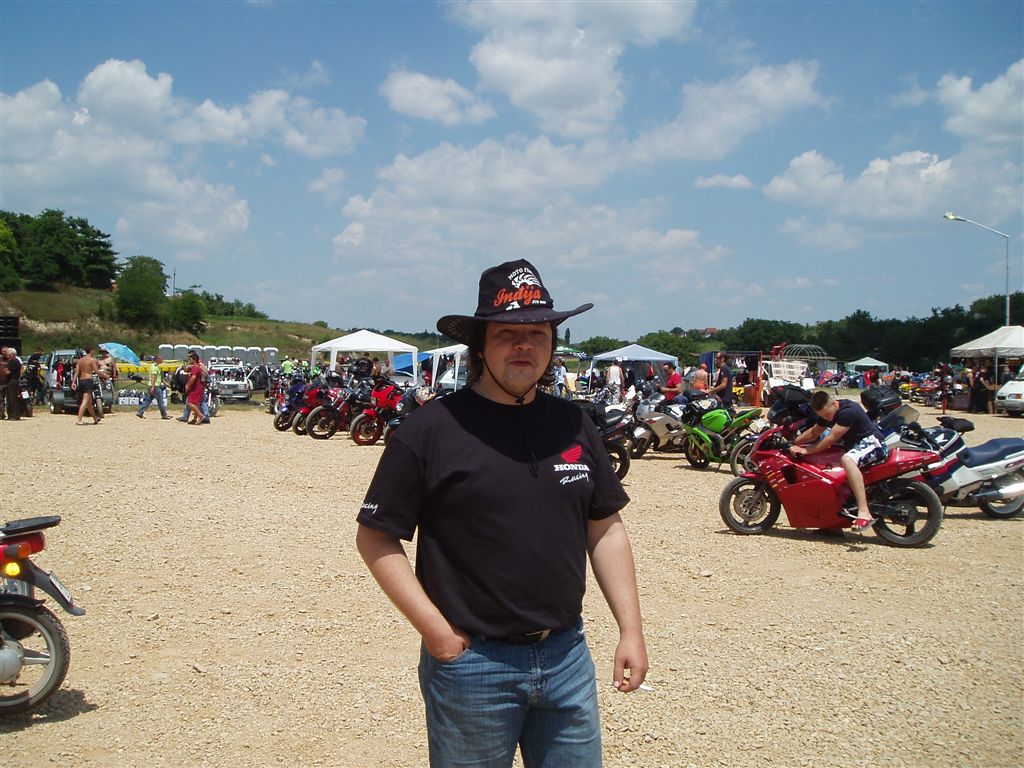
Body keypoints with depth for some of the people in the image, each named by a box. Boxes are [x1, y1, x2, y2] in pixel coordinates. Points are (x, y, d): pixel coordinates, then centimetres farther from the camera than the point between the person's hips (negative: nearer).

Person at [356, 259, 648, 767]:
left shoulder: (574, 426, 5)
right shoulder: (431, 430, -11)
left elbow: (605, 528, 11)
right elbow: (375, 538, -8)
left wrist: (631, 629, 5)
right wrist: (437, 633, -12)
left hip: (567, 656, 5)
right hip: (471, 663, -4)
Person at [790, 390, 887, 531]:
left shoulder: (848, 411, -24)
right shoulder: (827, 412, 6)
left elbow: (831, 438, -25)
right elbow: (814, 432, 17)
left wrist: (807, 451, -21)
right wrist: (792, 442, 3)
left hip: (871, 442, -10)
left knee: (847, 460, -39)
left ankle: (864, 512, -46)